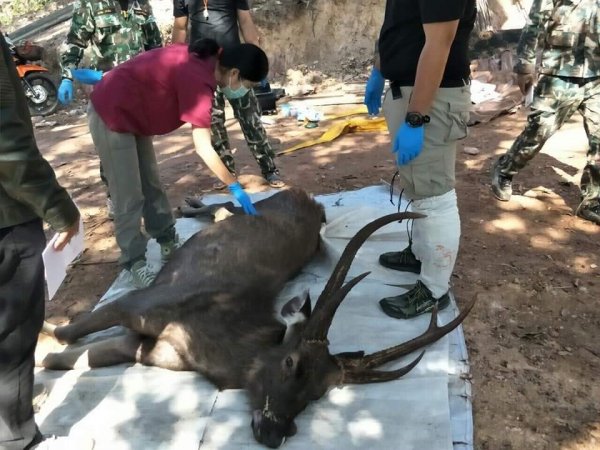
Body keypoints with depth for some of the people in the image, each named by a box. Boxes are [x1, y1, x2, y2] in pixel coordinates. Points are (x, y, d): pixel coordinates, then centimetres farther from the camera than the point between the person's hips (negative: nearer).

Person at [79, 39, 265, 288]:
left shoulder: (200, 59, -2)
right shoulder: (198, 80, -29)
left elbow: (144, 71, 8)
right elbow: (203, 148, -31)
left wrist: (104, 78, 16)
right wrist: (235, 187, -26)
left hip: (132, 112, 10)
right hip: (111, 114, -10)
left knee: (151, 185, 14)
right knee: (129, 196, -6)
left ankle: (169, 245, 24)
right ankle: (135, 263, 5)